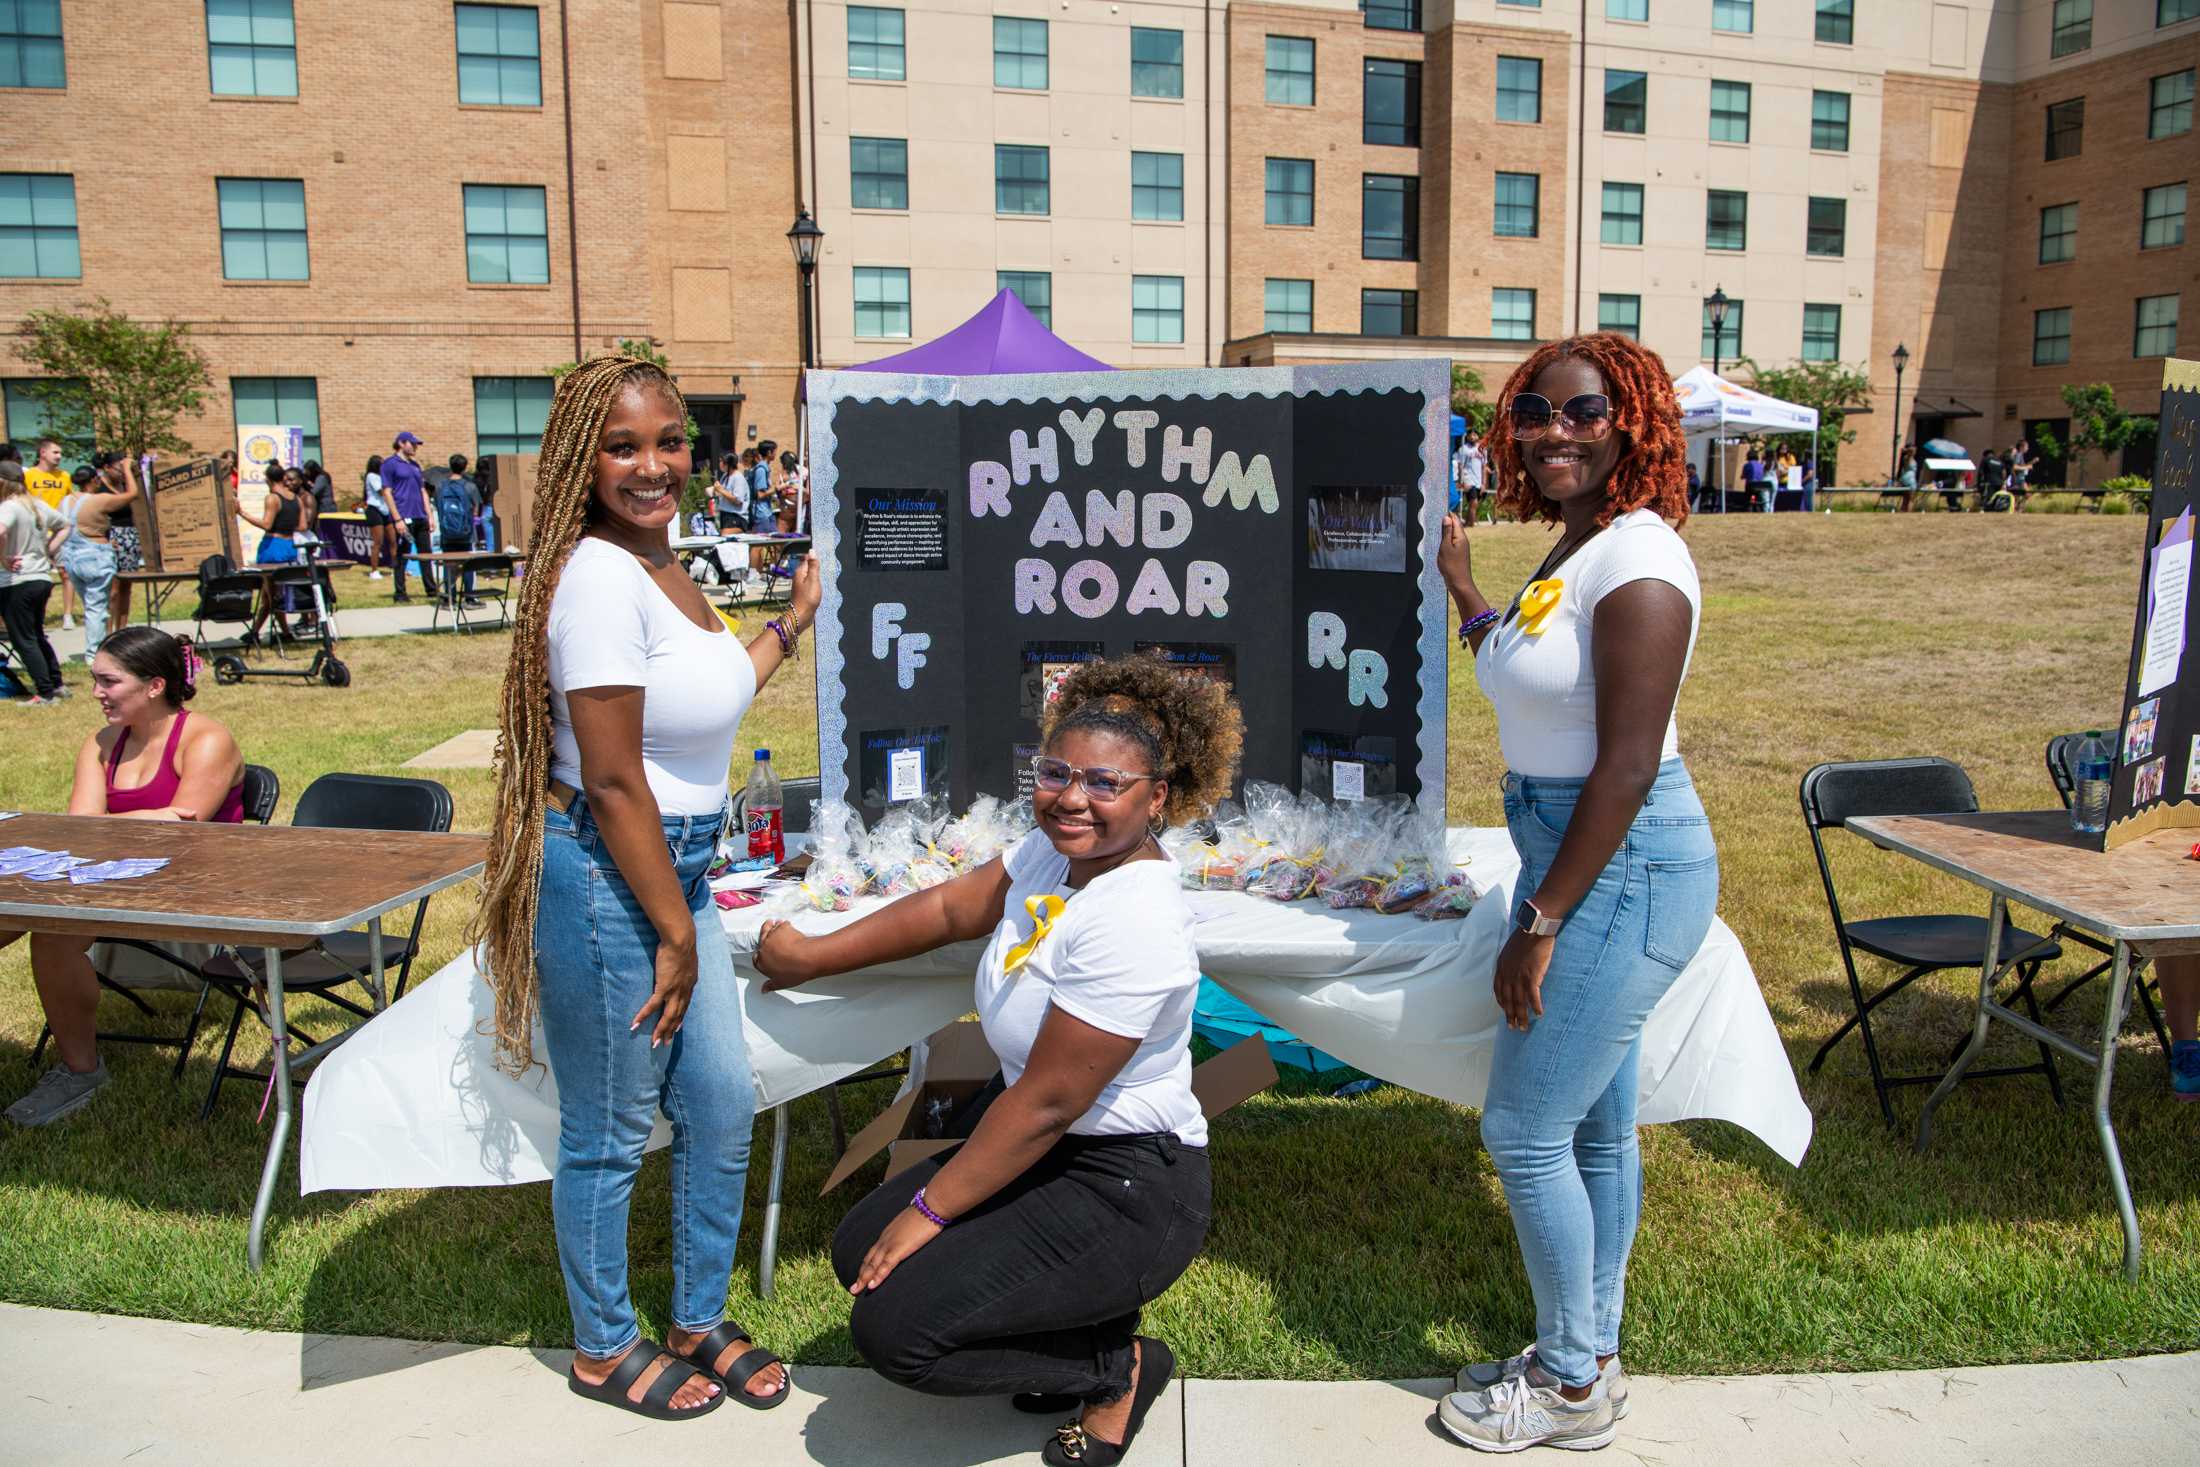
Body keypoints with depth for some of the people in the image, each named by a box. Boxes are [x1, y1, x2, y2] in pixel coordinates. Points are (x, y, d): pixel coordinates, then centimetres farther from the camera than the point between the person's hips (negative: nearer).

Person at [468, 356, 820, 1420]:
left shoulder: (663, 562, 8)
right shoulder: (599, 576, -21)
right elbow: (612, 782, -21)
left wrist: (793, 623, 28)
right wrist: (673, 933, -16)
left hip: (676, 868, 10)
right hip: (608, 881, -9)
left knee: (723, 1104, 17)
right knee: (609, 1133, 9)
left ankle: (699, 1323, 37)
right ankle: (604, 1349, 32)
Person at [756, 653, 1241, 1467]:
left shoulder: (1132, 922, -28)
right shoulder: (1054, 849, -3)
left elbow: (1046, 1103, -23)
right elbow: (948, 909, 12)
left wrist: (932, 1208, -13)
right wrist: (810, 957, 17)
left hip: (1127, 1190, -9)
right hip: (1044, 1147, 9)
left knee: (894, 1329, -14)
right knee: (860, 1251, 7)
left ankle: (1117, 1366, 6)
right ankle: (1071, 1332, 17)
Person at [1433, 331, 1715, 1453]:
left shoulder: (1639, 562, -19)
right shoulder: (1573, 549, 11)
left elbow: (1628, 767, -22)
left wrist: (1541, 922, -20)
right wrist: (1465, 592, 26)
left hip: (1625, 867, -10)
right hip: (1581, 857, 10)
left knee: (1525, 1129, -1)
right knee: (1595, 1125, 17)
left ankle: (1571, 1383, 18)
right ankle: (1589, 1359, 32)